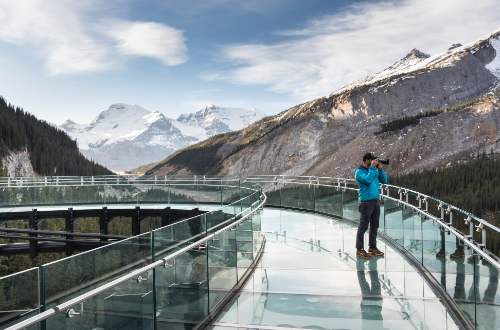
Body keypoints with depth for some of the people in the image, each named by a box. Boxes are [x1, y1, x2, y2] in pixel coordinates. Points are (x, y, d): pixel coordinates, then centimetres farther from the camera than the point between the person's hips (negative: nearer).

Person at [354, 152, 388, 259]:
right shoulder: (359, 172, -9)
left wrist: (380, 169, -1)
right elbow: (368, 180, -25)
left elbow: (384, 180, 10)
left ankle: (372, 247, 22)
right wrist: (372, 167, -18)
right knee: (363, 227, -3)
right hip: (366, 202, -7)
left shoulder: (374, 170, 13)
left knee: (374, 226, 12)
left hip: (376, 201, 7)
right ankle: (359, 250, 4)